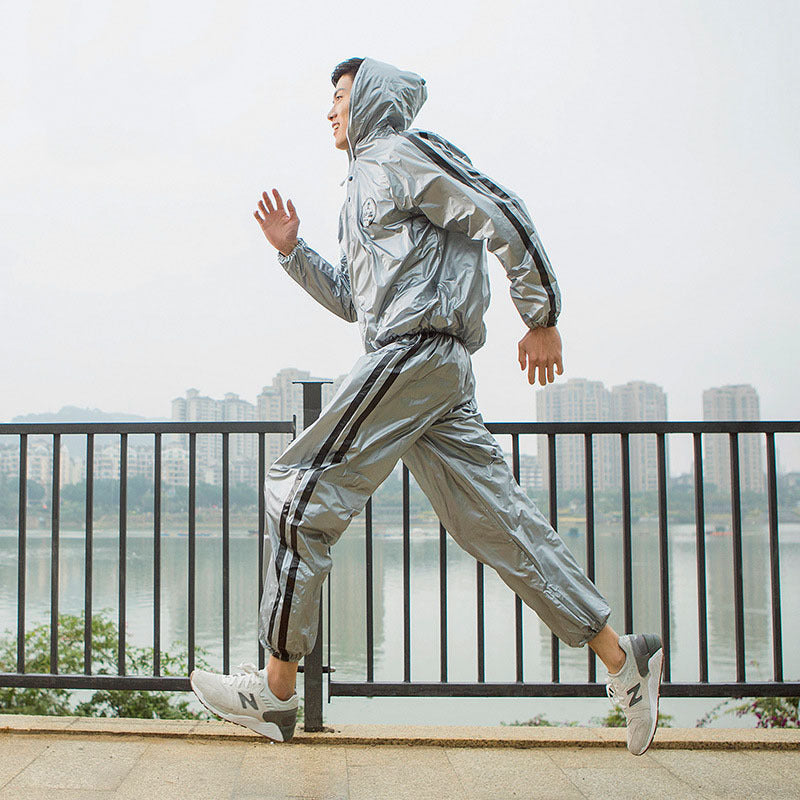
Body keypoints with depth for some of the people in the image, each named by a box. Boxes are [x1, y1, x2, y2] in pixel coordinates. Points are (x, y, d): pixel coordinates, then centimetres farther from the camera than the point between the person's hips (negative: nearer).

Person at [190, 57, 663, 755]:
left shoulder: (401, 153, 0)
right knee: (495, 519, 5)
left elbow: (503, 217, -9)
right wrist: (292, 251, 20)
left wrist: (541, 318, -8)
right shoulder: (367, 181, 29)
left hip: (417, 349, -10)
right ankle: (623, 657, 8)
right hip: (439, 369, 10)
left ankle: (276, 690, -2)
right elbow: (352, 300, 31)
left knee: (302, 494, -7)